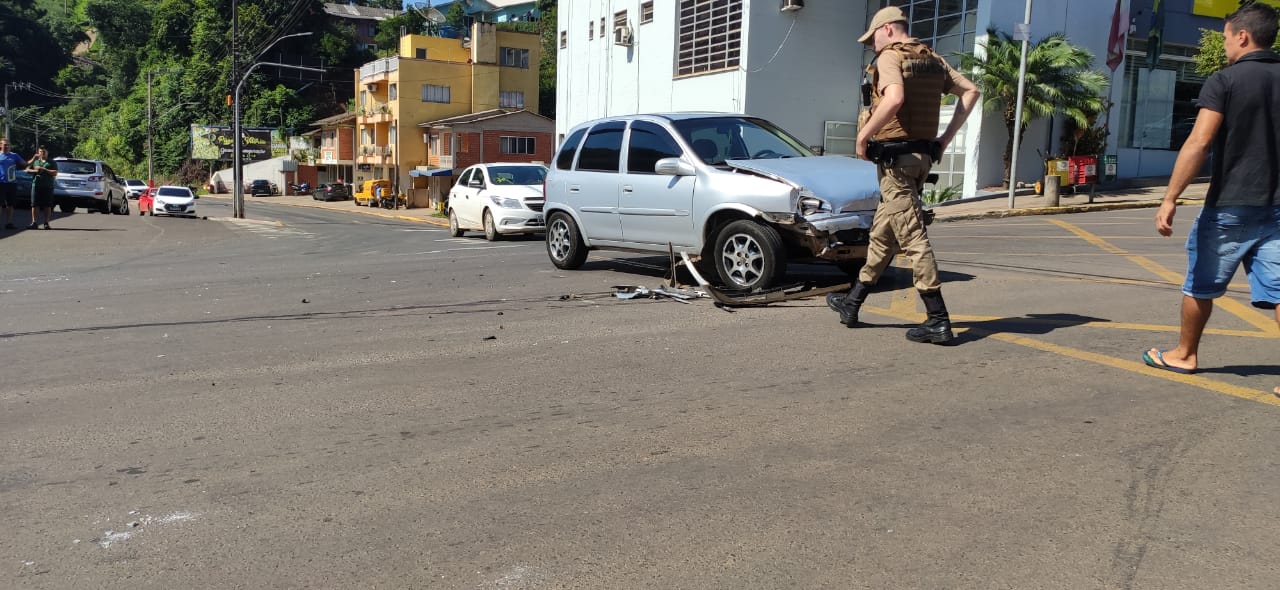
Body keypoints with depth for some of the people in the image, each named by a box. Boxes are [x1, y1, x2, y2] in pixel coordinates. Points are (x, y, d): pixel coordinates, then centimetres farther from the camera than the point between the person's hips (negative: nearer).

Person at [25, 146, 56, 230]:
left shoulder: (51, 163, 10)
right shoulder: (35, 161, 19)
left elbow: (55, 173, -3)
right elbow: (27, 170, 13)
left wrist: (43, 169, -10)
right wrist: (35, 170, -5)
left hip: (48, 187, -2)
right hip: (36, 185, 2)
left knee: (47, 206, -2)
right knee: (35, 205, -2)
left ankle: (46, 223, 2)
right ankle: (34, 223, -1)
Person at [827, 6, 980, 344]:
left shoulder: (889, 57, -10)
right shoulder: (933, 60, 15)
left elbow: (894, 99, -29)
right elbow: (970, 91, 15)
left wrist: (864, 136, -18)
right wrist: (947, 137, 13)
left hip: (896, 157, -9)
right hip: (921, 155, 9)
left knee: (912, 237, -8)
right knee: (882, 232, 16)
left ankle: (938, 321, -8)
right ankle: (852, 303, 27)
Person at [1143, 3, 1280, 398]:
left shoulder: (1224, 81, -9)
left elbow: (1199, 143, -19)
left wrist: (1170, 199, -19)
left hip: (1229, 206, -4)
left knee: (1200, 284, 14)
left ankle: (1184, 354, 28)